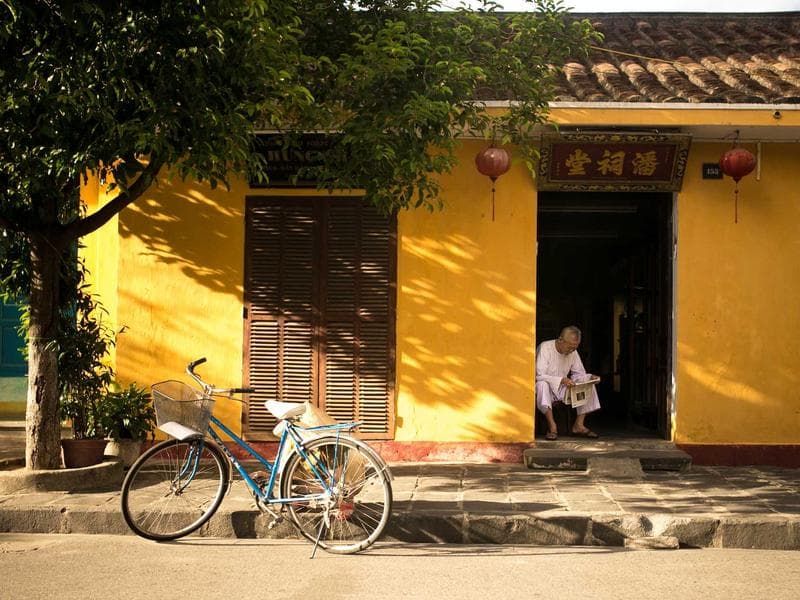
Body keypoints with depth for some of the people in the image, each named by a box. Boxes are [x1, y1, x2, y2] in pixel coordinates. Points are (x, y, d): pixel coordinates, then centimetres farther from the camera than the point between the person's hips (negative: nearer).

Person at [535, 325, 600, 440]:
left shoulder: (573, 352, 2)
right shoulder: (545, 348, -18)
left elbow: (579, 374, 7)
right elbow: (539, 375, -26)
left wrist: (590, 378, -16)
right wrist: (561, 380, -37)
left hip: (562, 389, 6)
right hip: (547, 388, -6)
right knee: (542, 385, -40)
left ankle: (579, 425, -13)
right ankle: (552, 426, -35)